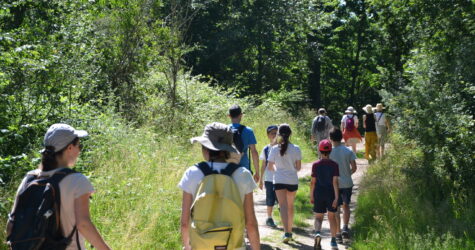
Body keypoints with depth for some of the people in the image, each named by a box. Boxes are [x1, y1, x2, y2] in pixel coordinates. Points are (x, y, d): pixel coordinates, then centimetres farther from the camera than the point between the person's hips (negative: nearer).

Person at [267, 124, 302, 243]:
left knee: (283, 206, -7)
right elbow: (298, 167, 1)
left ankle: (287, 232, -22)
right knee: (290, 206, 18)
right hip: (293, 180, 2)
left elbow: (270, 167, 0)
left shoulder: (274, 149, -5)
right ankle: (289, 230, 31)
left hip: (279, 180, -2)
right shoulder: (296, 149, -3)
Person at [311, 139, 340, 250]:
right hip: (331, 194, 0)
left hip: (318, 194, 0)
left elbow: (313, 182, -3)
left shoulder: (315, 165, -5)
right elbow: (335, 181, -10)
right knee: (331, 217, 15)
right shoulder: (334, 165, -6)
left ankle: (317, 233, -21)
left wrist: (311, 196, 6)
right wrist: (336, 197, -9)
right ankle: (333, 241, 16)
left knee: (318, 217, 8)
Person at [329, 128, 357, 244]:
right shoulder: (348, 151, -5)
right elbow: (354, 168, -5)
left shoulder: (329, 152, -10)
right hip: (347, 183, 2)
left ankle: (338, 233, 6)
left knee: (336, 208, 6)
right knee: (346, 206, 20)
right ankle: (345, 228, 8)